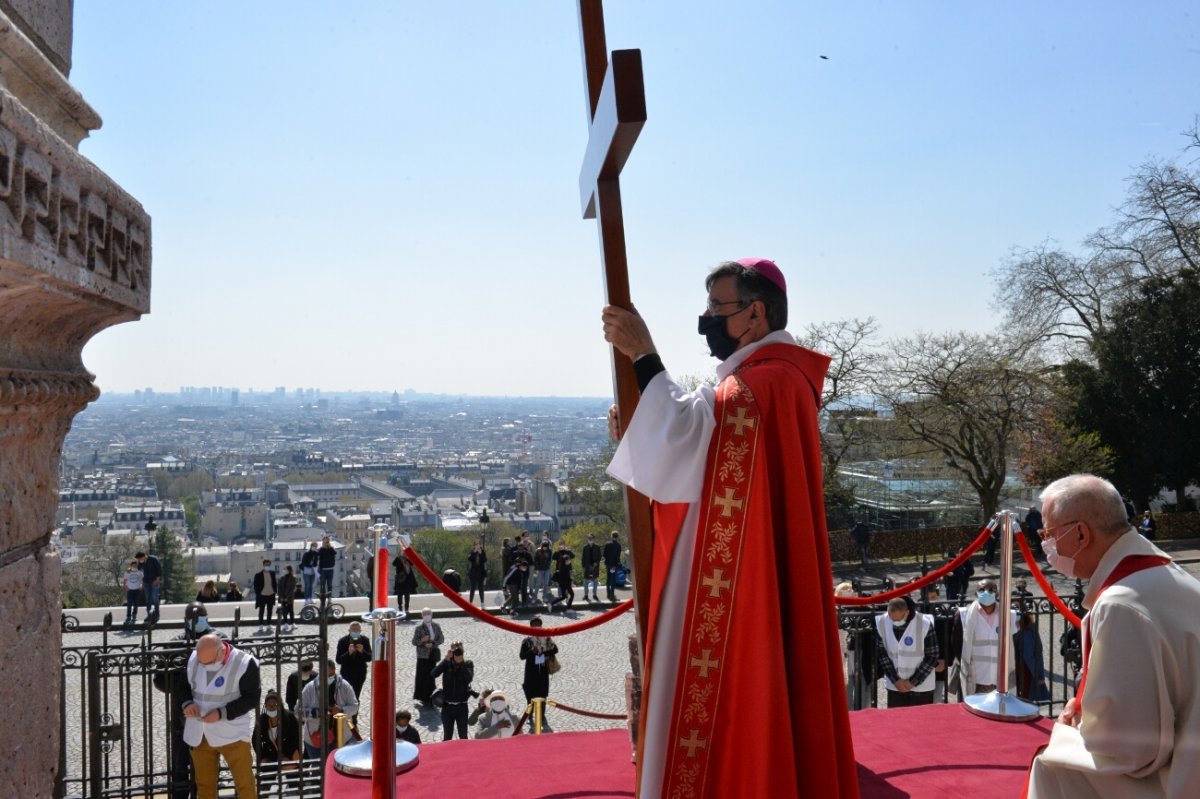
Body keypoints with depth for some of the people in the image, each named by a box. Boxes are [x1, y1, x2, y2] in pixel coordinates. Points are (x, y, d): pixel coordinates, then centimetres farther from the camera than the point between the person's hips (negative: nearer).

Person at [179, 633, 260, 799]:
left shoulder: (245, 663, -18)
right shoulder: (193, 659, -2)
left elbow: (252, 698, -14)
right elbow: (185, 686, 14)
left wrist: (222, 713, -23)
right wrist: (188, 703, -8)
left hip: (233, 734, -5)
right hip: (199, 735, 5)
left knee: (245, 784, 1)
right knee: (204, 785, 15)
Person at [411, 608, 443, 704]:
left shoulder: (436, 626, 4)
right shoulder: (419, 628, -6)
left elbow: (441, 638, 4)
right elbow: (414, 642, -5)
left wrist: (432, 644, -11)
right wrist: (422, 640, -23)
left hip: (433, 654, 3)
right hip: (423, 655, -3)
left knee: (431, 675, 7)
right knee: (423, 675, -4)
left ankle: (429, 696, 17)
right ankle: (422, 697, 6)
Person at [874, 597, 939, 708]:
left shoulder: (925, 624, -17)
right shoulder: (881, 623, -9)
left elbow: (932, 656, -9)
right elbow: (882, 654, 0)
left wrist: (913, 681, -10)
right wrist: (895, 680, -6)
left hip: (921, 687, -2)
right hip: (894, 686, 2)